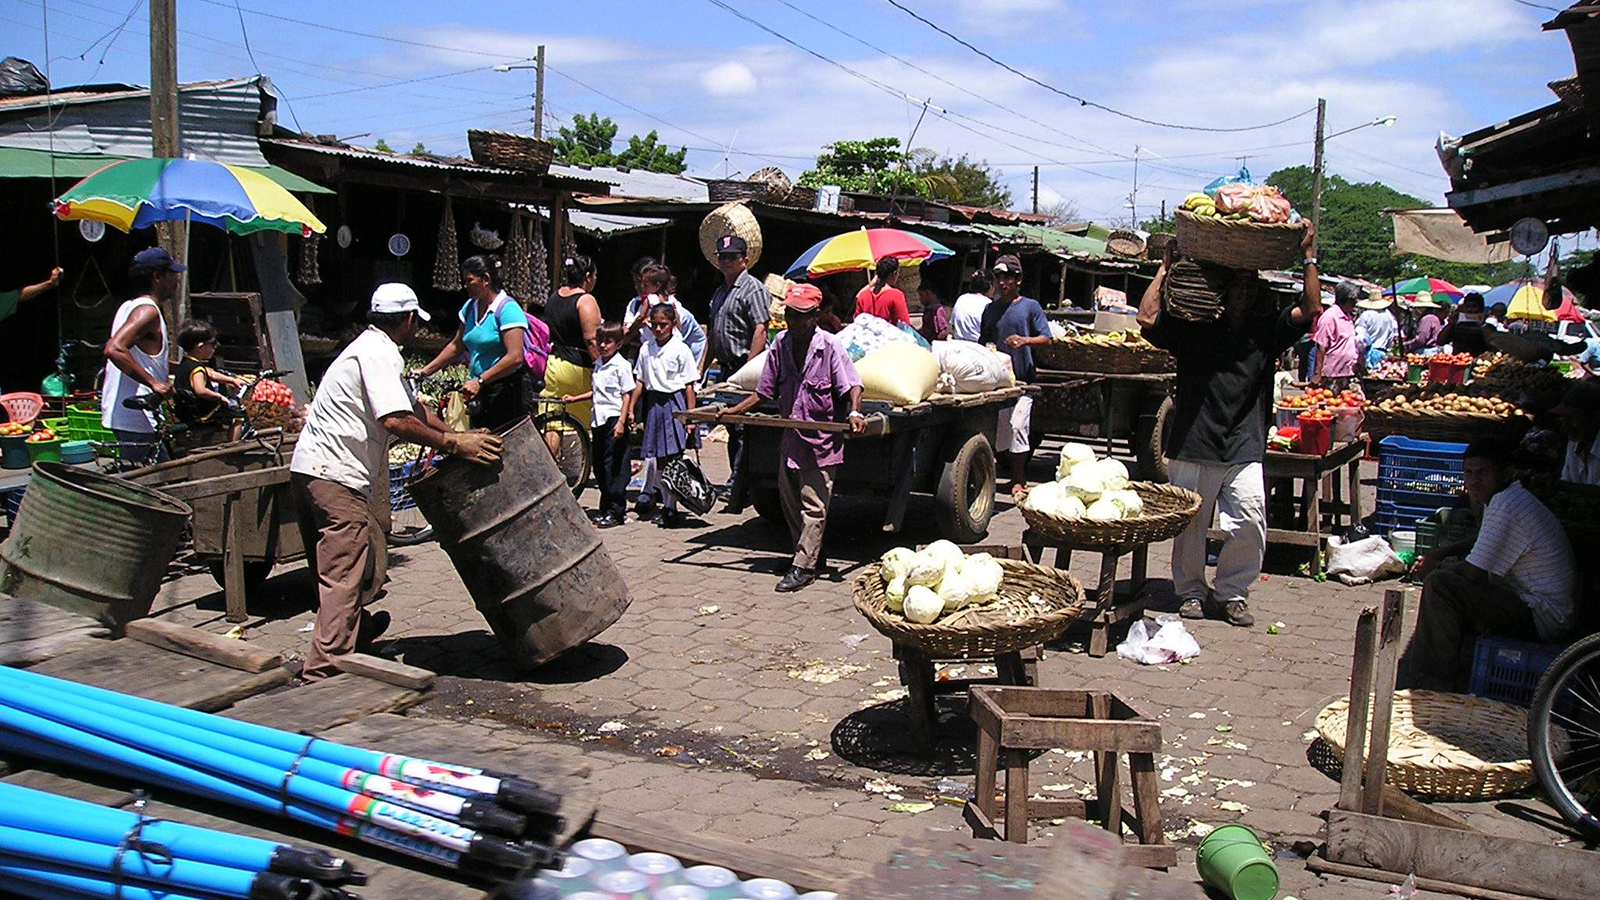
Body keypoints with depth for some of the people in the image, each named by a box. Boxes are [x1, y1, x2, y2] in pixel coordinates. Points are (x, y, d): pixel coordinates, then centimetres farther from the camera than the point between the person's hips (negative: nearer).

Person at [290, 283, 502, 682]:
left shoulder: (369, 347, 21)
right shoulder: (381, 353, -12)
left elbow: (411, 406, 24)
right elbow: (396, 420, -24)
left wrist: (459, 436, 18)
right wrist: (453, 443, -18)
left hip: (308, 469, 11)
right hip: (335, 475, -11)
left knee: (331, 570, 24)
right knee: (342, 577, -10)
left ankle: (354, 630, 45)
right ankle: (325, 673, -12)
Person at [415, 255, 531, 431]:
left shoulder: (507, 309, -13)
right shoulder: (470, 307, 12)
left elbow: (515, 357, -21)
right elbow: (457, 346, 20)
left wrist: (480, 381, -23)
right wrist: (425, 371, 14)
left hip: (508, 390, -8)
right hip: (480, 392, 8)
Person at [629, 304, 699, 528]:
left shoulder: (680, 349, -5)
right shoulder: (646, 349, 9)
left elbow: (689, 386, -5)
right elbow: (640, 381, 14)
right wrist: (630, 409, 9)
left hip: (674, 403, -5)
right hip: (653, 403, 5)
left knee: (672, 458, -5)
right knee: (657, 459, 7)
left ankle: (671, 507, -1)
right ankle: (666, 502, 18)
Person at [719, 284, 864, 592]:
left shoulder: (829, 346, -13)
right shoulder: (781, 344, 4)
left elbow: (852, 385, -16)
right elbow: (766, 390, 12)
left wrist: (854, 413, -34)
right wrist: (735, 410, 7)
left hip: (821, 440, -7)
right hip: (790, 438, 7)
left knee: (813, 506, -5)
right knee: (790, 502, 16)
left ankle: (803, 566, 0)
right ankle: (812, 553, 31)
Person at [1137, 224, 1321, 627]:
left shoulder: (1265, 333, 11)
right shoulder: (1193, 329, 6)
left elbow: (1310, 310, 5)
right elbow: (1147, 319, -4)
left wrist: (1308, 256, 3)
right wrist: (1166, 268, 2)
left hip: (1245, 450, 1)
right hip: (1193, 446, -1)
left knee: (1250, 524, -9)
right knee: (1189, 524, 5)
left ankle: (1231, 593, 8)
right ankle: (1192, 591, 22)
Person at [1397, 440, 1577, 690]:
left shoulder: (1507, 504, -21)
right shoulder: (1504, 499, 12)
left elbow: (1474, 573, -21)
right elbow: (1487, 545, 33)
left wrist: (1434, 568, -1)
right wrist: (1443, 555, 16)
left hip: (1542, 620, -11)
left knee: (1439, 585, -23)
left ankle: (1436, 684, -11)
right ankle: (1409, 672, 17)